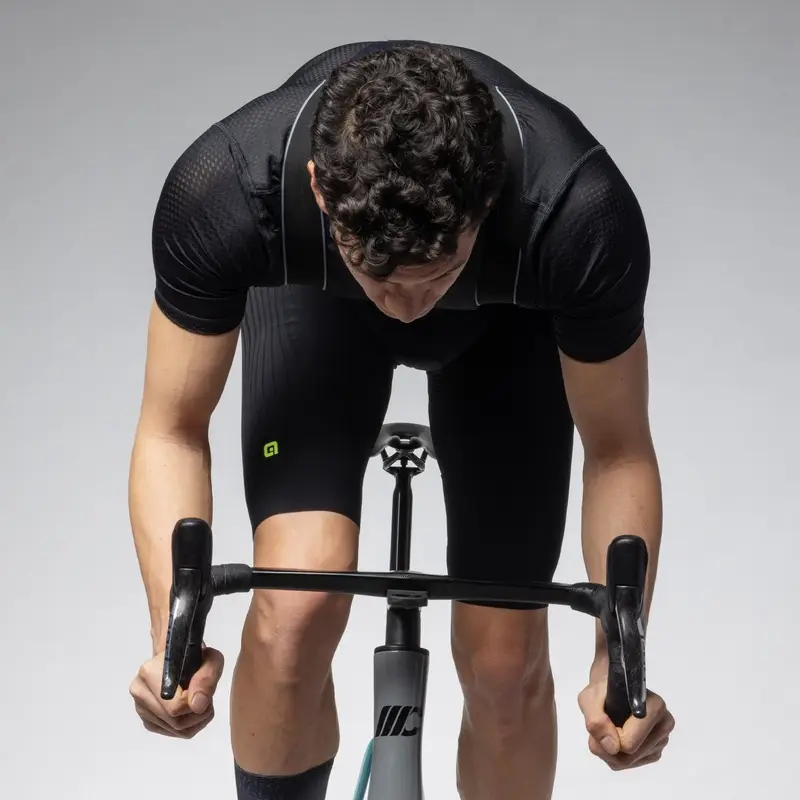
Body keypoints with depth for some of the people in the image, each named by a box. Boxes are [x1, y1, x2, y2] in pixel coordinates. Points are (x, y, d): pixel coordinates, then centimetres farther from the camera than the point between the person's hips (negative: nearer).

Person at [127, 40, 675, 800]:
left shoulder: (582, 214, -41)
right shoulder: (224, 188, -40)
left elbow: (617, 449, -23)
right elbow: (175, 428, -25)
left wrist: (620, 660, -34)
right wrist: (174, 635, -39)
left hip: (510, 313, 0)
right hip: (314, 298, 0)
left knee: (504, 659, -3)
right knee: (298, 604, -22)